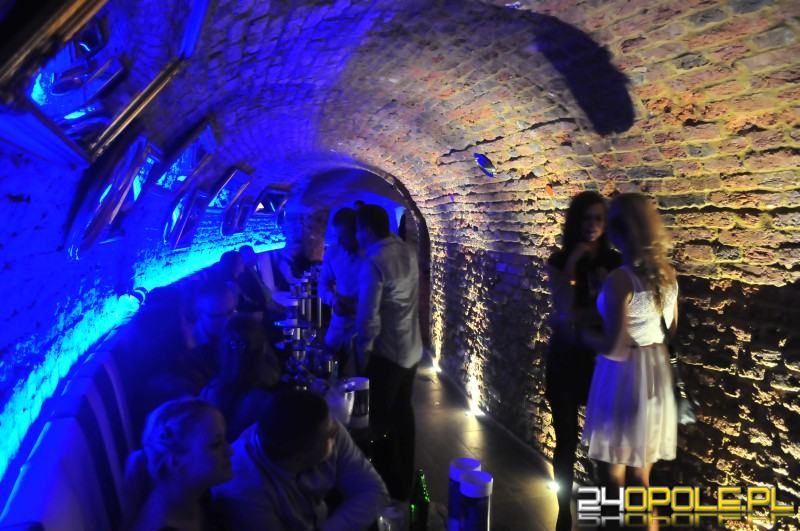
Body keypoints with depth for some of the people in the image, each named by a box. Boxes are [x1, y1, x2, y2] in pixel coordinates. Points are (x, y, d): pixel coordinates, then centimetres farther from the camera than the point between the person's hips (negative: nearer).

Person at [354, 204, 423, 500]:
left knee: (380, 418, 6)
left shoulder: (373, 263, -21)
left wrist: (362, 354, -8)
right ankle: (405, 481, 33)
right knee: (402, 411, 19)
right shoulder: (407, 252, 4)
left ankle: (390, 488, 17)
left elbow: (368, 317, -21)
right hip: (411, 348, 8)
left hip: (387, 352, -8)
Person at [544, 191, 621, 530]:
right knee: (567, 440, 7)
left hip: (603, 359, 1)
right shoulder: (559, 261, -4)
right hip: (566, 360, -1)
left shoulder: (614, 262, 1)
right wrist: (571, 265, -19)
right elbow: (563, 314, -15)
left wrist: (579, 315, -18)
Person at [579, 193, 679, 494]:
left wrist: (581, 330, -6)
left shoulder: (620, 280, -22)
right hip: (656, 370, 7)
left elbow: (613, 347, -21)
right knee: (641, 467, 22)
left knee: (615, 468, 11)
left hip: (623, 373, -7)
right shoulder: (667, 272, 1)